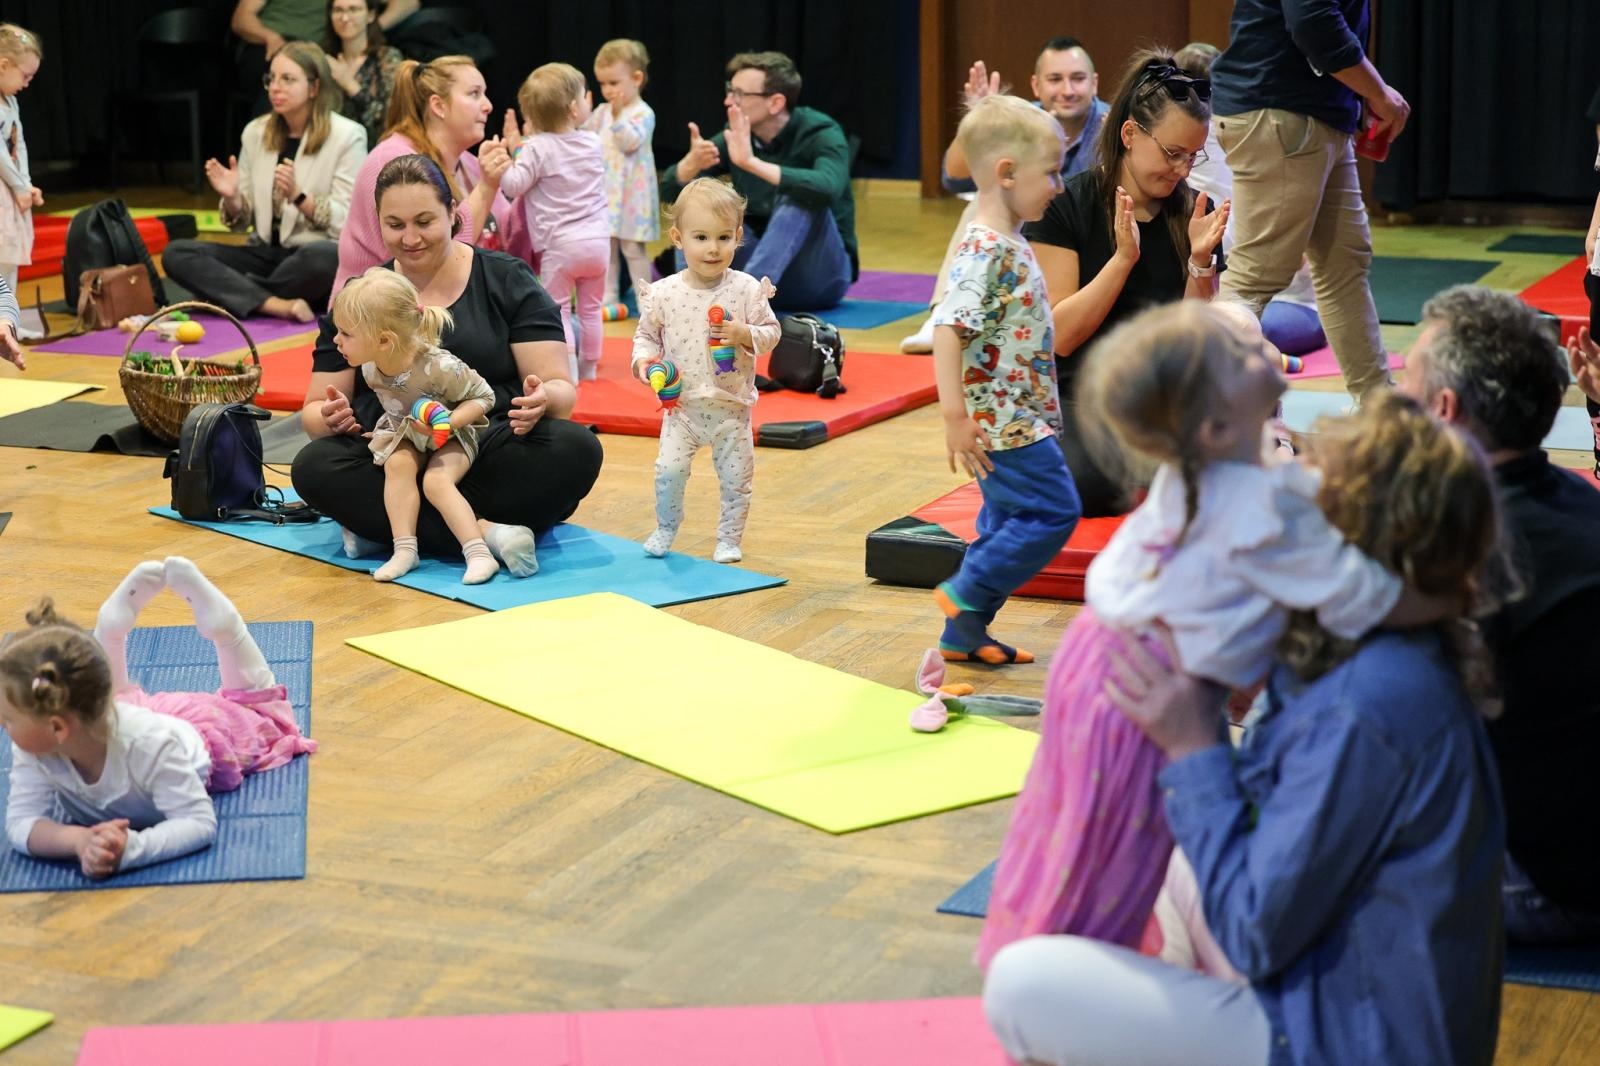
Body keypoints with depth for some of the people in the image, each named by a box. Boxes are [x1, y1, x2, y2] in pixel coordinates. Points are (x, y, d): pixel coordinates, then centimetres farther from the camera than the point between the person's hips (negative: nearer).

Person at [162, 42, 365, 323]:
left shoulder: (347, 136, -3)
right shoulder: (255, 132, 10)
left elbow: (348, 223, -9)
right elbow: (242, 223, 12)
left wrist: (298, 196, -23)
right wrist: (232, 198, -10)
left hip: (315, 256, -4)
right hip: (266, 254, 5)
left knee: (326, 258, -40)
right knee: (176, 253, -16)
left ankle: (229, 293, -17)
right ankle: (276, 304, -30)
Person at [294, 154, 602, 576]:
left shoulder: (508, 281, 7)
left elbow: (562, 388, 2)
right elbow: (314, 411, 12)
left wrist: (544, 399, -24)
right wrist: (330, 418, -13)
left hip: (493, 454, -1)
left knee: (576, 449, -30)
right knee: (315, 466, -28)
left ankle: (383, 527, -24)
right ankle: (484, 531, -31)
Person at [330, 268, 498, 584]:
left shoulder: (439, 367, -33)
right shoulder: (370, 369, -13)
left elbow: (484, 397, -20)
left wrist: (446, 423, -33)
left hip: (452, 436, -5)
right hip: (403, 433, 5)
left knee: (436, 481, -30)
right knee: (398, 464, -27)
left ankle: (479, 552, -31)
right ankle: (404, 548, -28)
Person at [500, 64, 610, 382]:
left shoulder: (537, 149, -12)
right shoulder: (593, 142, 5)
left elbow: (514, 185, -17)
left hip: (560, 245, -5)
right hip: (597, 240, 5)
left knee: (558, 309, 1)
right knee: (590, 309, 15)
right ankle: (589, 367, 23)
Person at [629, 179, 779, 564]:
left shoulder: (747, 290, -9)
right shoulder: (663, 293, -6)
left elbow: (771, 332, -4)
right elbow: (646, 333, 7)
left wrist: (745, 335, -23)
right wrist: (643, 358, -12)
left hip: (731, 407, 0)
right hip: (682, 405, 0)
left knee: (736, 478, 7)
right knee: (669, 470, -4)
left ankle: (729, 538, 25)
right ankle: (665, 529, 20)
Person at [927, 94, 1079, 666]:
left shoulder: (1010, 244, 11)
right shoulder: (986, 252, -21)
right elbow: (947, 329, -28)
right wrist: (954, 415, -32)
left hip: (1018, 418, 10)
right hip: (1002, 421, -10)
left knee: (1009, 525, 15)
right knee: (1054, 512, -8)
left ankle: (964, 635, 21)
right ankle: (966, 594, -1)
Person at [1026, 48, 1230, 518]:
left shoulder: (1195, 213, 5)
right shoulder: (1064, 206, -7)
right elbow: (1060, 337, -12)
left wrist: (1200, 260, -12)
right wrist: (1124, 257, -21)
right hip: (1079, 394, -3)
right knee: (1085, 486, -35)